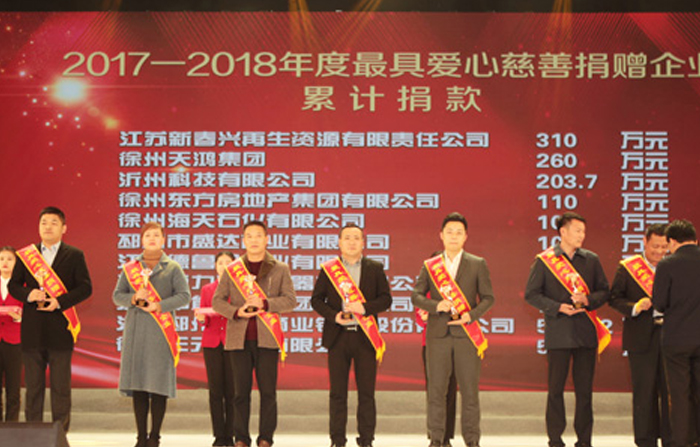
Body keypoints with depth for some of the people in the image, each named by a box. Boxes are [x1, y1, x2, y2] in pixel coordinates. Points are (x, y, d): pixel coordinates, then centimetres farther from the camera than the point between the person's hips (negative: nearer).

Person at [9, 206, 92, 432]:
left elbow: (85, 288, -2)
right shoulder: (26, 255, 10)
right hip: (32, 329, 2)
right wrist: (28, 294, -12)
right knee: (33, 385, 7)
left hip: (60, 329, -2)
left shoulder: (74, 256, 3)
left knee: (61, 386, 1)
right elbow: (13, 285, 10)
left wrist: (60, 302, -16)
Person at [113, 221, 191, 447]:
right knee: (137, 383, 1)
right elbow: (117, 296, 10)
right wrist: (134, 298, -11)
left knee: (159, 383, -4)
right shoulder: (129, 268, 14)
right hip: (135, 330, 2)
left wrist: (159, 306, -14)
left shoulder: (172, 268, 7)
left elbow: (184, 296, -2)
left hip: (160, 332, -2)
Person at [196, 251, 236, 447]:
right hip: (212, 342, 2)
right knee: (215, 389, 0)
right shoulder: (207, 290, 15)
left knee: (231, 390, -5)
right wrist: (201, 318, -10)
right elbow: (203, 319, 12)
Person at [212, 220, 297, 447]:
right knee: (241, 391, 2)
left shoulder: (280, 269, 8)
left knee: (268, 391, -1)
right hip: (239, 338, 1)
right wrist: (236, 312, -9)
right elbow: (217, 300, 10)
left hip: (267, 337, -1)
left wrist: (265, 304, -13)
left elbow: (291, 300, 2)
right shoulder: (232, 269, 11)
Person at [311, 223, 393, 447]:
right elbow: (316, 299, 6)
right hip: (338, 336, 0)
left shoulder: (375, 268, 8)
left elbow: (386, 299, 4)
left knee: (366, 392, 2)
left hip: (365, 337, 0)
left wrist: (365, 308, -13)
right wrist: (334, 316, -10)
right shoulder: (328, 269, 8)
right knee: (337, 392, 4)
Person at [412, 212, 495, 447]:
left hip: (466, 333, -1)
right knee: (436, 388, 2)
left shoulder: (478, 264, 6)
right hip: (438, 333, 1)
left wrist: (472, 315, -12)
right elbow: (416, 295, 6)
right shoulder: (429, 266, 9)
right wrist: (436, 306, -12)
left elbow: (488, 297, 5)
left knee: (469, 389, 0)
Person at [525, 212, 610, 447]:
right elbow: (531, 294, 0)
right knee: (555, 388, 1)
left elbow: (604, 291, 12)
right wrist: (558, 307, -12)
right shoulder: (544, 260, 1)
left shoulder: (591, 259, 10)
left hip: (586, 331, 2)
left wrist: (588, 300, -9)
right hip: (558, 332, -2)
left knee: (585, 388, 5)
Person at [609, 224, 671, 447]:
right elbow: (615, 297, -1)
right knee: (644, 391, 3)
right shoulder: (627, 267, 1)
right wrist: (634, 308, -18)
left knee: (670, 389, 6)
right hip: (642, 337, -2)